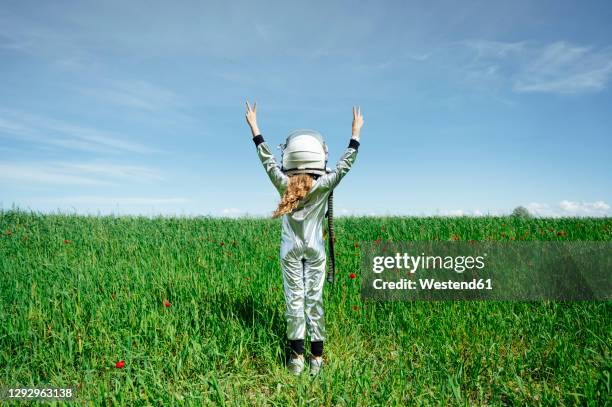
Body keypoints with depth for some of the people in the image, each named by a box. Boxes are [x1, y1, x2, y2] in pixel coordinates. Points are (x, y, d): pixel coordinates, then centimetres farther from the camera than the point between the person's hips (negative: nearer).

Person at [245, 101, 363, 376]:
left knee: (294, 298, 3)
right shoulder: (322, 186, -9)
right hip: (314, 249, -1)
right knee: (314, 298, 3)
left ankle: (297, 355, 6)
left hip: (290, 249, 1)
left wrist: (254, 127, 10)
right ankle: (316, 356, 9)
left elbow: (267, 160, 3)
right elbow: (344, 165, -3)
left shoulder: (284, 185, -5)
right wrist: (356, 133, 2)